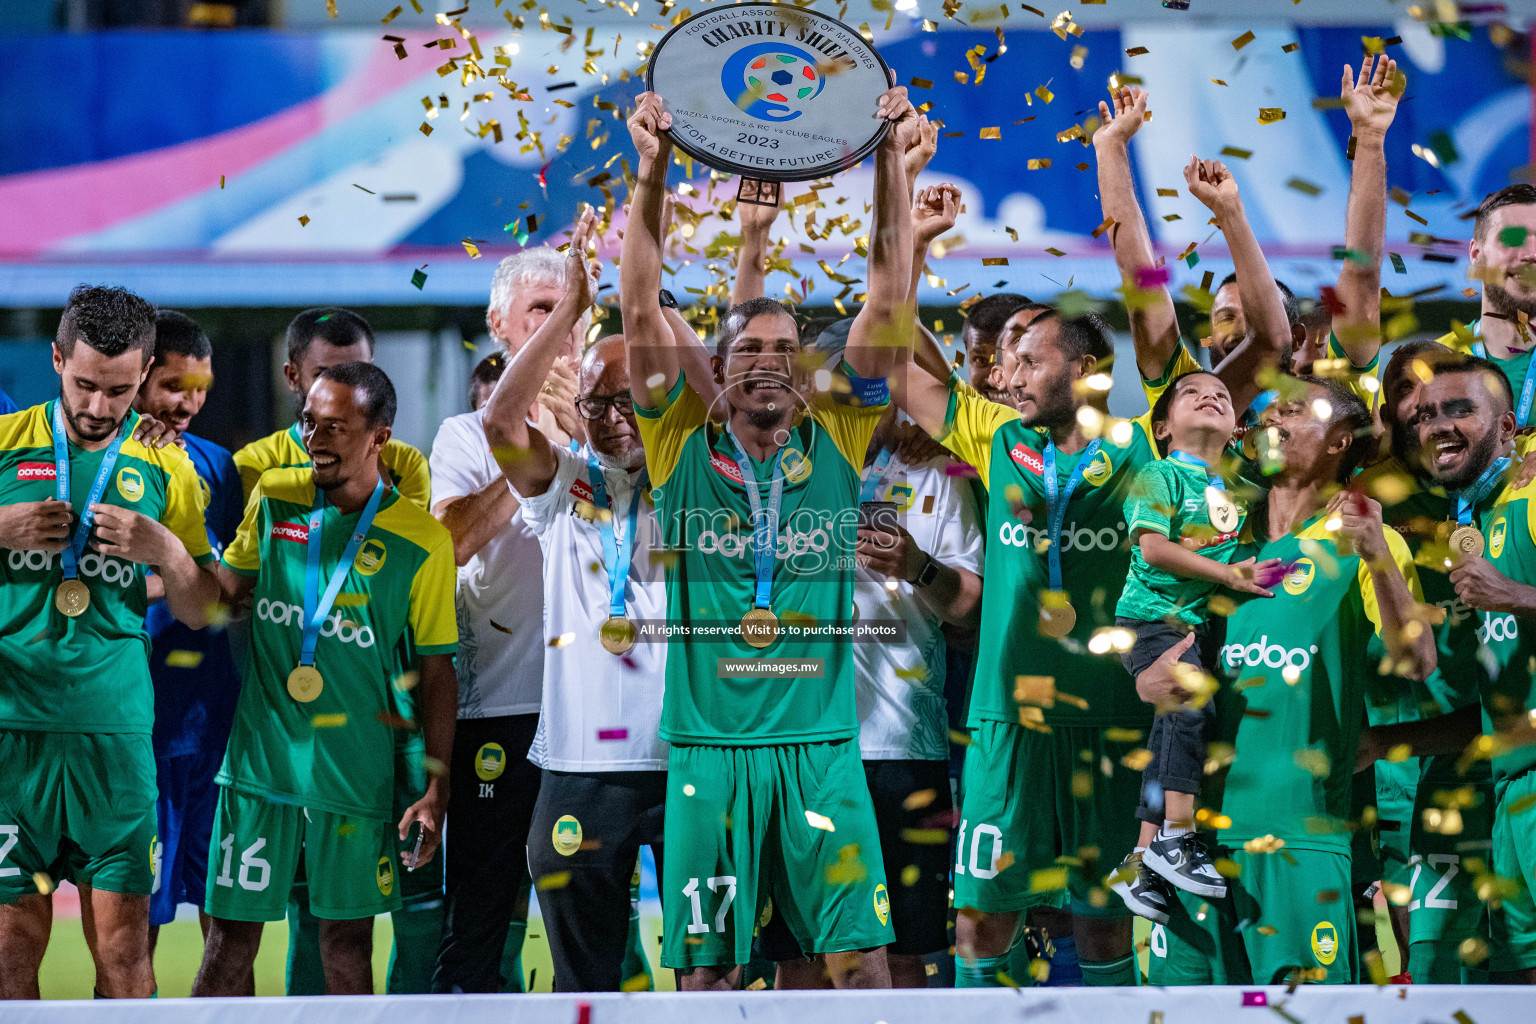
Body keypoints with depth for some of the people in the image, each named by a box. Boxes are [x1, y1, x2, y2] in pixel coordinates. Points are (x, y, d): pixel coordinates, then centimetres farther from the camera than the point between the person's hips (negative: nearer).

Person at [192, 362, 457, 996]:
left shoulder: (421, 541, -5)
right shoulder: (273, 496, 3)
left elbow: (436, 669, -1)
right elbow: (227, 591, 13)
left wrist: (436, 789, -5)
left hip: (358, 770, -2)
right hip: (261, 755, 2)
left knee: (347, 940, 4)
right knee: (233, 930, 2)